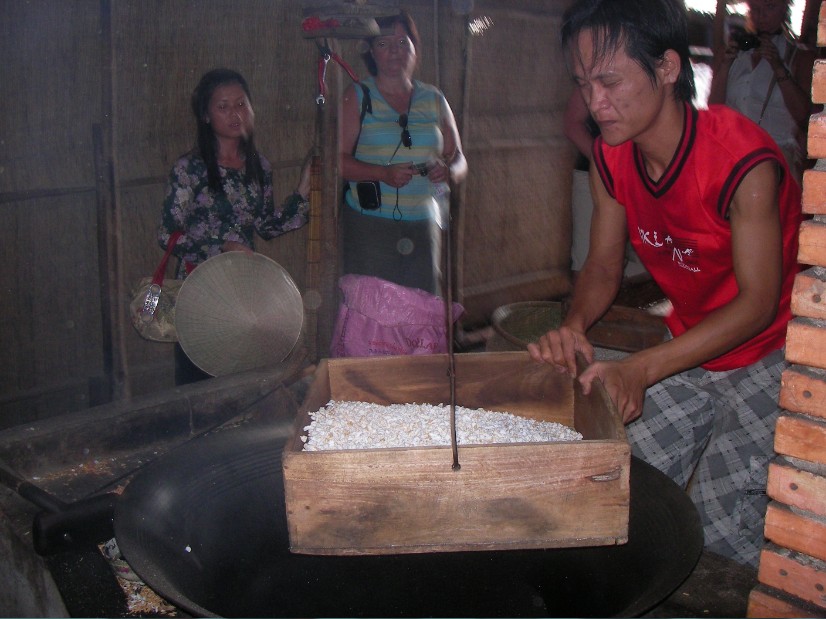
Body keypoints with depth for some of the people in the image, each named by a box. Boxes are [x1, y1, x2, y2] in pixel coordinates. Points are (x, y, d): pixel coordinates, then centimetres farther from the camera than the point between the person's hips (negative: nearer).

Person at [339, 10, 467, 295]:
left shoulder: (434, 99, 16)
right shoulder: (357, 97, 7)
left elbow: (459, 160, 16)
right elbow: (339, 159, -2)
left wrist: (448, 171, -8)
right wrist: (384, 173, -18)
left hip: (423, 225, 3)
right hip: (369, 223, -3)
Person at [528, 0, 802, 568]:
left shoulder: (745, 161, -31)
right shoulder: (610, 158, -10)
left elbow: (758, 302, -26)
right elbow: (604, 265, 0)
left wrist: (641, 368, -35)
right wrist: (574, 325, -23)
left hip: (770, 355, -6)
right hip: (688, 346, 6)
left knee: (726, 528, -7)